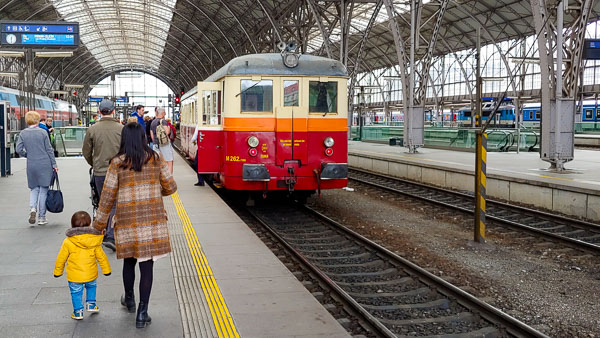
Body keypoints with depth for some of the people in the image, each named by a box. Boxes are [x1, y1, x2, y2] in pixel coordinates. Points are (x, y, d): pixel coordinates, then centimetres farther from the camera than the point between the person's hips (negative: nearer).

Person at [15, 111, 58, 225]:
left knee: (34, 188, 18)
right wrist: (54, 164, 2)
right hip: (45, 165, -2)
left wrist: (27, 155, 17)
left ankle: (32, 208, -6)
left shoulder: (23, 133, 1)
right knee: (43, 190, 3)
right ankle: (41, 218, 7)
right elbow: (49, 149, -4)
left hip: (31, 165, 3)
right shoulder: (43, 132, -6)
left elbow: (18, 149, -2)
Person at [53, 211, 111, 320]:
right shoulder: (94, 241, -7)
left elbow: (61, 258, -2)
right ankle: (91, 304, 30)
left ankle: (78, 312, 18)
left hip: (74, 276, -2)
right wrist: (106, 269, 13)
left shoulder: (68, 242, -12)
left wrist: (57, 271, 14)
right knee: (91, 287, 28)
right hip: (91, 274, 2)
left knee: (76, 293, 14)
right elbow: (101, 256, 1)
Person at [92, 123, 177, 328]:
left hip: (127, 221, 0)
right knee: (146, 265, 3)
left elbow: (108, 196, -2)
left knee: (129, 261, 20)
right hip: (152, 220, 0)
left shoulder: (117, 163, -3)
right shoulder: (155, 159, 1)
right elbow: (170, 187, 5)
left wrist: (99, 224, 7)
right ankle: (142, 313, 6)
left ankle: (129, 300, 40)